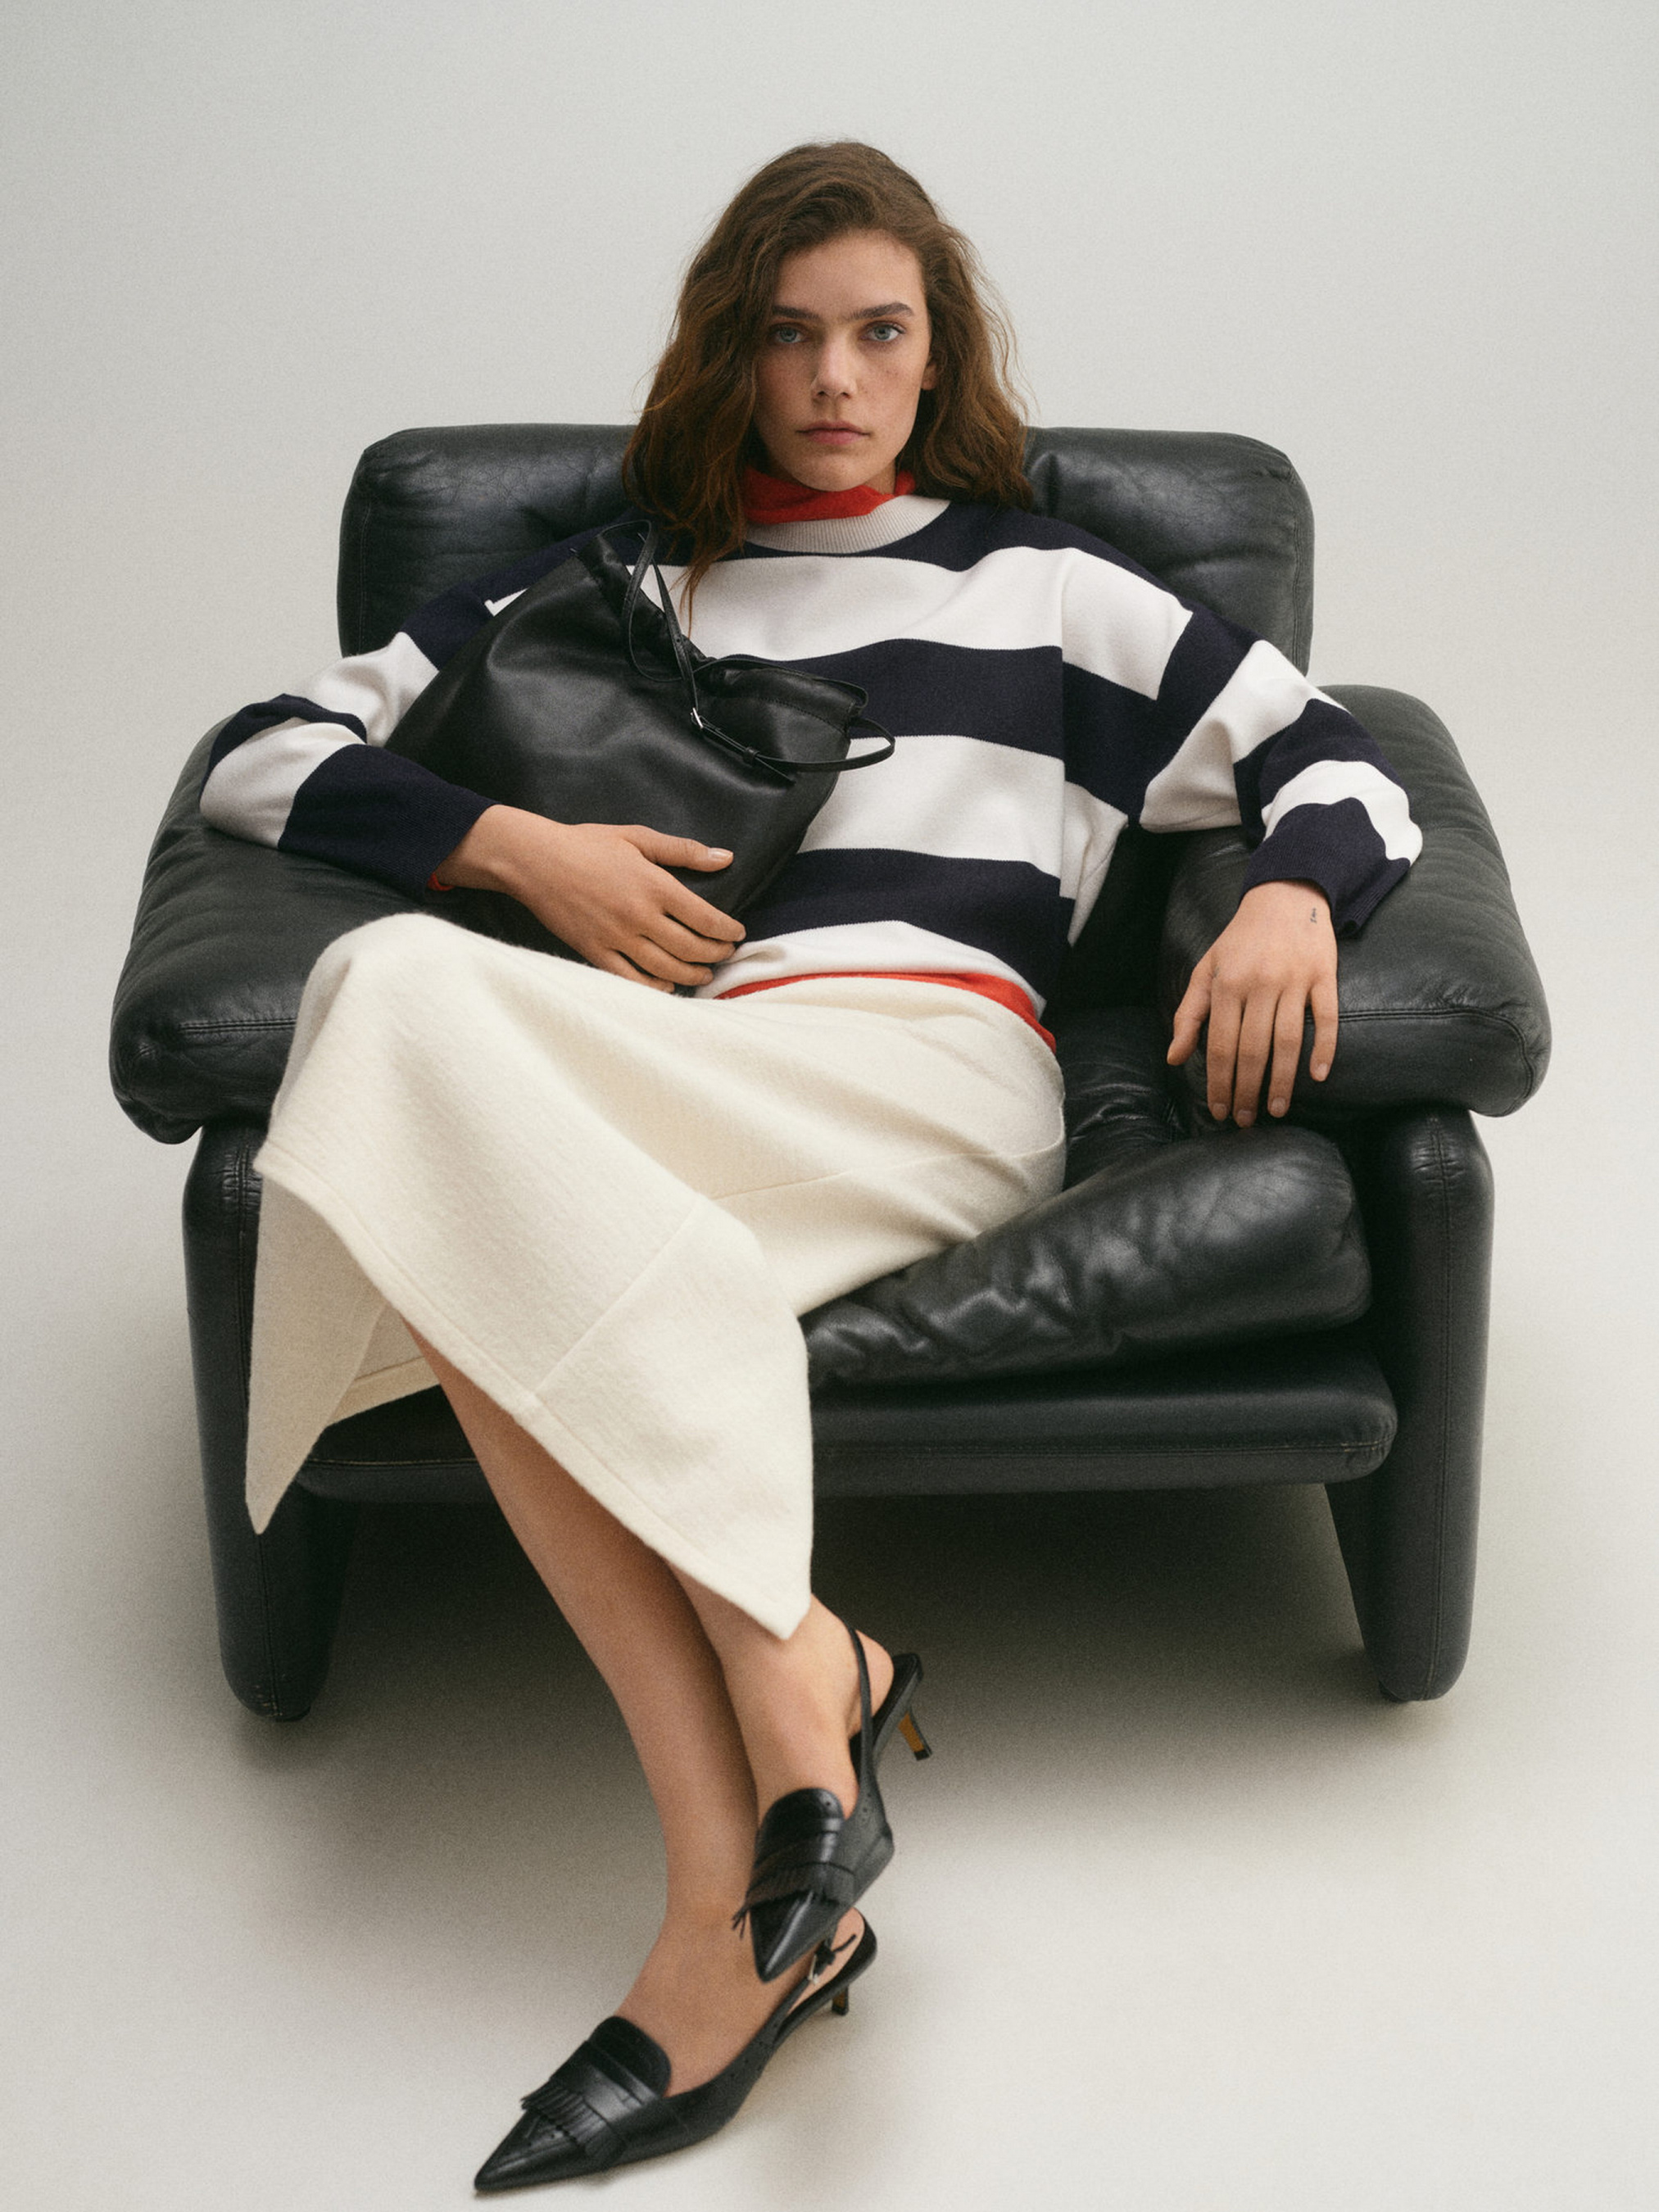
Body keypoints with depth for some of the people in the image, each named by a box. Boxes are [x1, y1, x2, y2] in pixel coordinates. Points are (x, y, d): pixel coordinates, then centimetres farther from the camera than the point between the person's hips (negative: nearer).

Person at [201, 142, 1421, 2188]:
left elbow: (1338, 765, 21)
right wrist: (521, 847, 4)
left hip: (931, 1074, -3)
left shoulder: (1046, 587, 26)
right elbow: (259, 755, 22)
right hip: (651, 1098, 3)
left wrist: (1291, 893, -3)